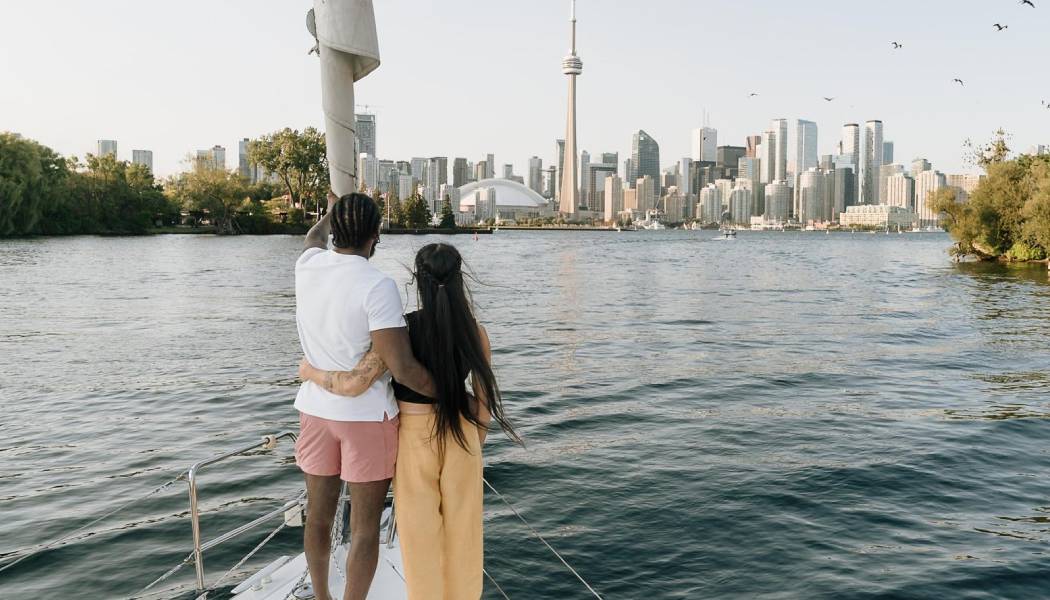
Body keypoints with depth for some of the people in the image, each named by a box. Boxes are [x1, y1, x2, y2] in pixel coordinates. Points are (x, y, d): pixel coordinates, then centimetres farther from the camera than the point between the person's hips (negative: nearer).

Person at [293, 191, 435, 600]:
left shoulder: (308, 267, -2)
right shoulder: (377, 286, -21)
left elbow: (315, 238, 25)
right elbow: (402, 368, -24)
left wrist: (329, 213, 45)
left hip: (315, 409, 7)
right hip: (367, 416, -6)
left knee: (319, 514, 21)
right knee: (364, 527, 6)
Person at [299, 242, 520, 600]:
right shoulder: (476, 333, -14)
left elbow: (352, 385, -27)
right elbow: (484, 402, -7)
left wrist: (311, 372, -6)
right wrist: (475, 444, 11)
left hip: (415, 441, -2)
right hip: (460, 439, 2)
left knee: (420, 532, 15)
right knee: (461, 528, 19)